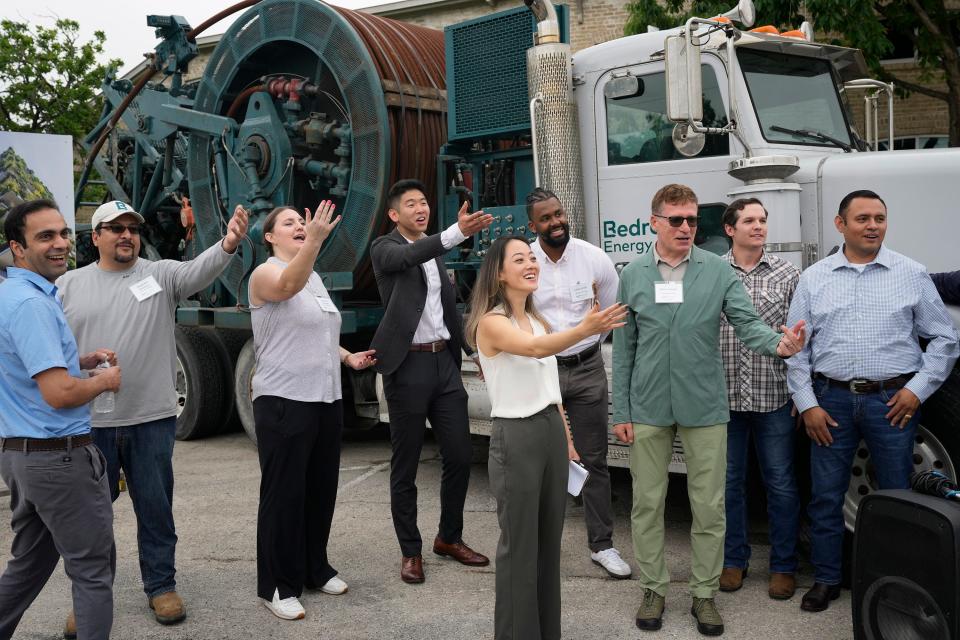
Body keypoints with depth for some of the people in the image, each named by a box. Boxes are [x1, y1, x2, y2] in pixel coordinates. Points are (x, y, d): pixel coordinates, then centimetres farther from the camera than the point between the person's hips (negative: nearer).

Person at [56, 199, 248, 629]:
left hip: (152, 420, -1)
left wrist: (227, 244, -41)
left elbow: (199, 271, -19)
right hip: (89, 423, 1)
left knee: (155, 508, 10)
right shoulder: (68, 285, 5)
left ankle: (161, 586, 25)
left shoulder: (161, 274, 1)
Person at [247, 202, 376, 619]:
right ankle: (278, 585, 7)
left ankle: (315, 569, 27)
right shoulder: (265, 274, -8)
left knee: (321, 489, 13)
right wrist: (316, 242, -47)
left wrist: (348, 358, 15)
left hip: (326, 400, 8)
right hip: (284, 402, -8)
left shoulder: (315, 278, 17)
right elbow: (288, 285, -34)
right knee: (283, 494, -3)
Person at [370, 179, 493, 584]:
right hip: (408, 366, -6)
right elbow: (409, 256, -28)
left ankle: (449, 538, 25)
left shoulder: (434, 252, 16)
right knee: (405, 466, 3)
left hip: (445, 362, 6)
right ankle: (411, 552, 15)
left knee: (459, 457, 7)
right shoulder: (385, 248, -4)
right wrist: (458, 232, -43)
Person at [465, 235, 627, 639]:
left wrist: (567, 438, 18)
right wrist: (584, 330, -49)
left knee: (549, 540, 14)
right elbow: (536, 349, -34)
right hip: (516, 437, -8)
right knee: (520, 545, 0)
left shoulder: (538, 320, 12)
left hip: (551, 433, 8)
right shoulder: (491, 322, -13)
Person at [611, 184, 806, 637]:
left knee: (709, 507, 6)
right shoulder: (633, 275, 3)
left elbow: (747, 324, -6)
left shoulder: (719, 271, 0)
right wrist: (621, 411, 2)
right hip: (648, 409, 1)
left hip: (703, 408, -1)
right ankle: (653, 589, 25)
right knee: (647, 504, 9)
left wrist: (779, 344, -30)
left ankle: (704, 593, 22)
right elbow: (623, 348, 5)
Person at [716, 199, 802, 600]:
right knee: (729, 481, 11)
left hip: (775, 399, 0)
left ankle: (783, 566, 20)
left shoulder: (788, 274, 4)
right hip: (724, 398, 0)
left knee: (780, 484, 6)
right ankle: (734, 559, 26)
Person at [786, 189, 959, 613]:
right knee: (825, 496, 6)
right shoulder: (814, 279, 5)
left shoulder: (912, 275, 4)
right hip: (832, 400, 1)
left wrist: (918, 389, -3)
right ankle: (826, 579, 20)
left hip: (892, 401, -1)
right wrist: (807, 404, -2)